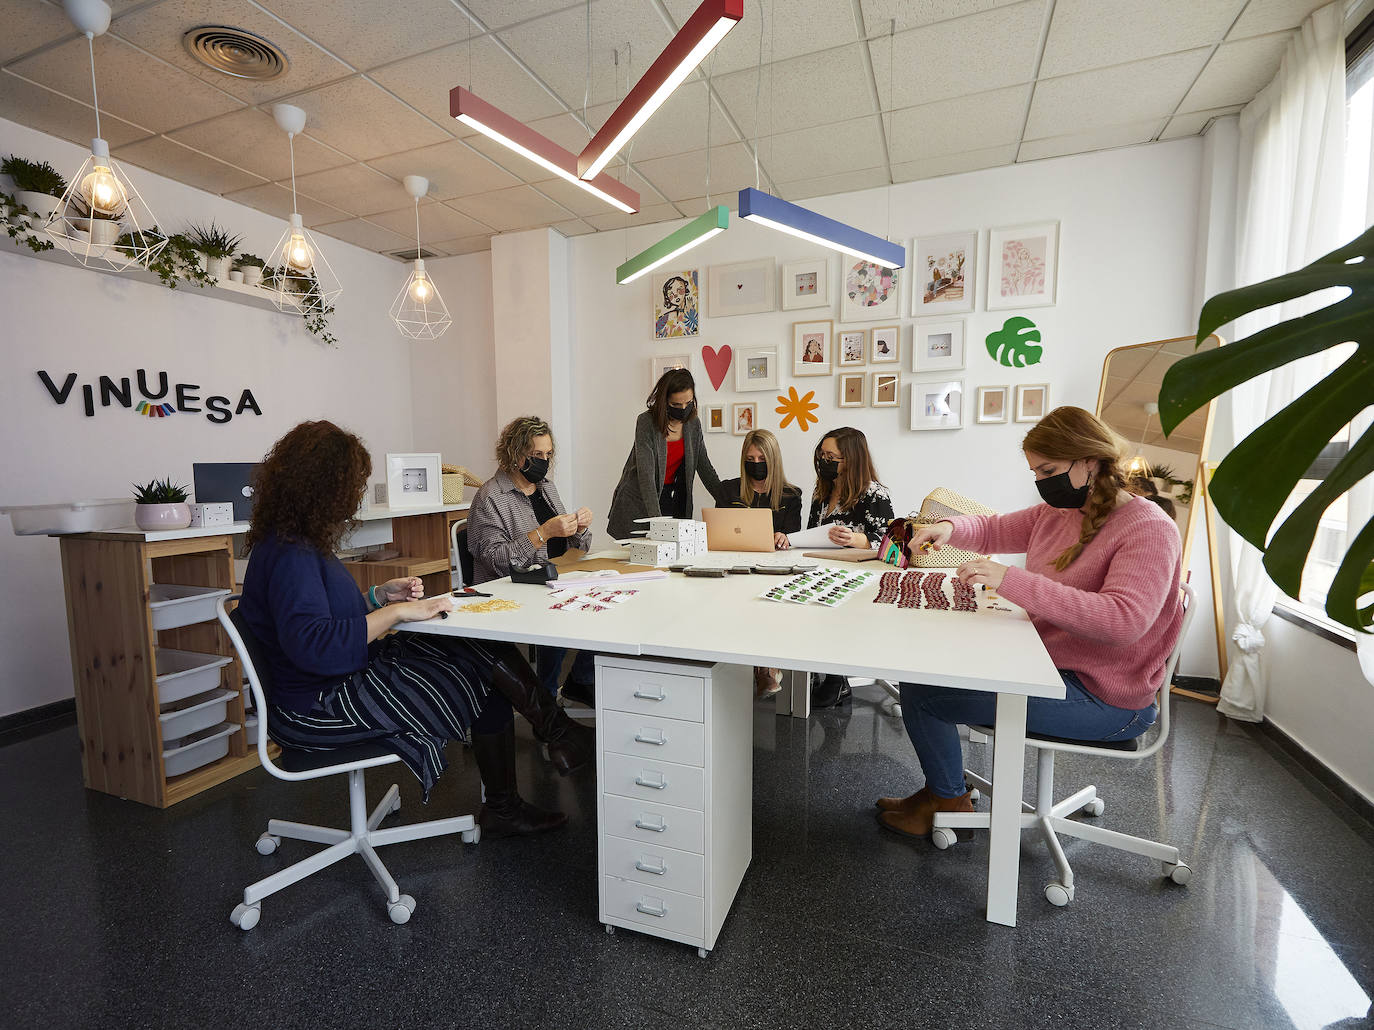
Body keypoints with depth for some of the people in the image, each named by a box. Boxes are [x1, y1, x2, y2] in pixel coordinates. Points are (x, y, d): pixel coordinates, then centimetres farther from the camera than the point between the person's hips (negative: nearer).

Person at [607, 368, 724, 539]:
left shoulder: (693, 423, -1)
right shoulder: (646, 422, -18)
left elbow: (705, 468, 8)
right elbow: (646, 475, -25)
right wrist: (657, 520, -33)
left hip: (672, 498, 4)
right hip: (638, 502, -4)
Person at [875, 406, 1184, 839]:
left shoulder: (1149, 529, -19)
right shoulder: (1057, 512, 5)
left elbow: (1123, 620, -33)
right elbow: (995, 530, 17)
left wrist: (1012, 580, -37)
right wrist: (951, 528, -7)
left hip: (1103, 699, -9)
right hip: (1045, 662, 9)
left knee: (921, 692, -14)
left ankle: (949, 800, 14)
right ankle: (941, 787, 21)